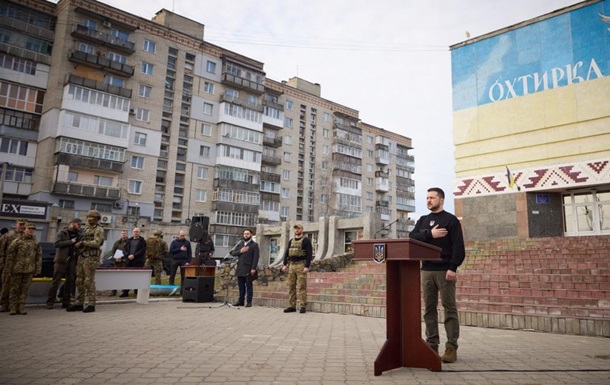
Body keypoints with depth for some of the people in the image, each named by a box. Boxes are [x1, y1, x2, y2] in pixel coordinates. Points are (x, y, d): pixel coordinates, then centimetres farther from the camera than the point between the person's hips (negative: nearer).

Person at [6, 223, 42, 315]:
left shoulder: (36, 243, 9)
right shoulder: (17, 241, 1)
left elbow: (39, 256, 10)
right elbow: (10, 253, 1)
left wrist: (38, 269, 5)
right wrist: (9, 267, -3)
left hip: (29, 269, 2)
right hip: (17, 269, -2)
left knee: (24, 289, 5)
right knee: (14, 288, 4)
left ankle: (21, 307, 11)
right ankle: (12, 307, 11)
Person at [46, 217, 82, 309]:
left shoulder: (78, 234, 12)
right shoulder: (62, 232, 0)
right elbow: (57, 243, -13)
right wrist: (71, 241, -15)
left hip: (72, 261, 4)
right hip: (61, 260, -4)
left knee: (70, 281, 6)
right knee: (56, 281, 0)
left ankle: (66, 302, 14)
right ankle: (50, 302, 6)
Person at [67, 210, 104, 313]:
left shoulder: (98, 230, -5)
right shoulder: (86, 229, 19)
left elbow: (96, 243, -18)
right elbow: (80, 243, 21)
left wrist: (83, 243, -14)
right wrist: (78, 244, 0)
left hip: (91, 258, -8)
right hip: (81, 257, 8)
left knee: (89, 281, -6)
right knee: (80, 281, 9)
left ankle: (91, 305, -1)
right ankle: (79, 303, 16)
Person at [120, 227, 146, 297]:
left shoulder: (142, 241, 3)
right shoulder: (129, 240, 17)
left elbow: (142, 250, -9)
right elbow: (124, 249, 9)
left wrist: (134, 255, -17)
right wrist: (128, 255, -9)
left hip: (138, 261, -4)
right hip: (128, 261, 4)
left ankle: (137, 292, 3)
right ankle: (125, 292, 13)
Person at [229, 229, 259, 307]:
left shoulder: (254, 245, 1)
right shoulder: (240, 243, 15)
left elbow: (256, 257, -6)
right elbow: (232, 252, 9)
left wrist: (253, 268, -15)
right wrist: (240, 251, -7)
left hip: (248, 269, -5)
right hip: (240, 268, 5)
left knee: (248, 285, -1)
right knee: (241, 285, 10)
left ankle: (249, 302, 4)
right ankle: (241, 301, 17)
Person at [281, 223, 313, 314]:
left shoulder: (306, 240, -3)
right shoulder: (291, 241, 15)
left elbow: (309, 254, -10)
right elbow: (287, 253, 17)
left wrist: (307, 266, -18)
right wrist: (285, 264, 8)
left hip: (301, 265, -6)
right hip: (291, 265, 6)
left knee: (302, 287, -6)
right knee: (291, 286, 5)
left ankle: (303, 306, 0)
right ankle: (292, 306, 11)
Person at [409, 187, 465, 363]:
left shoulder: (451, 220, 0)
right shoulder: (422, 220, 16)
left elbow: (458, 246, -8)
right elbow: (412, 237, 2)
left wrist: (453, 268, -17)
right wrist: (430, 234, -12)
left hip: (445, 270, -5)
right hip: (426, 270, 5)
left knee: (449, 309, -3)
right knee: (429, 309, 6)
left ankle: (451, 348, 2)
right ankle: (432, 345, 13)